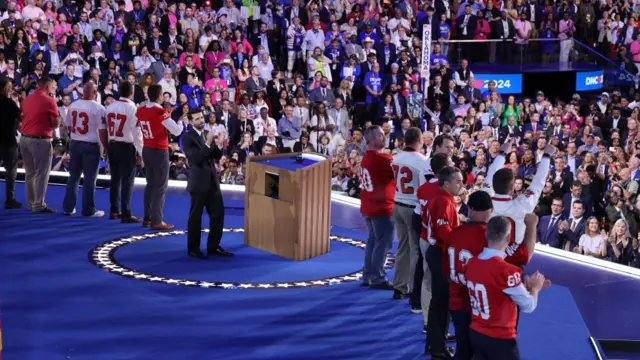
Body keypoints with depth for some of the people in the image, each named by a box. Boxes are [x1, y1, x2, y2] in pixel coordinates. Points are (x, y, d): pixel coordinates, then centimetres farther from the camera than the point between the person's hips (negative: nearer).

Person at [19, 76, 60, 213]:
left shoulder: (26, 100, 12)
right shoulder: (49, 101, -9)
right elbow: (56, 124, -7)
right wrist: (57, 116, 10)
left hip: (24, 138, 7)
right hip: (40, 140, -7)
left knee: (30, 173, 14)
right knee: (41, 174, -2)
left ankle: (31, 203, 19)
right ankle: (39, 205, -3)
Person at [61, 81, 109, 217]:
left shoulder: (73, 105, 5)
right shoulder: (98, 108, -13)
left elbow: (68, 126, 13)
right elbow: (102, 131, -15)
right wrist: (106, 148, -7)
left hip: (74, 144, 5)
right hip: (91, 145, -5)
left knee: (73, 176, 14)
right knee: (90, 178, 1)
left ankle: (68, 208, 15)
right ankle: (88, 210, 5)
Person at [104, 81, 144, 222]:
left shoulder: (110, 107, 5)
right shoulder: (132, 108, -14)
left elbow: (106, 129, 9)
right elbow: (137, 132, -14)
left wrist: (108, 147, 17)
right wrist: (140, 152, -6)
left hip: (112, 146, 6)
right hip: (127, 147, -6)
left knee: (115, 179, 15)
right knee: (127, 181, -3)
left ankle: (114, 211, 22)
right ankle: (126, 214, -4)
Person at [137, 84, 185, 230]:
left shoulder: (140, 111, 4)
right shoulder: (161, 112, -17)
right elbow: (177, 131, -15)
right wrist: (181, 119, 4)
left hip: (146, 150, 7)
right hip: (159, 151, -7)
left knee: (150, 184, 16)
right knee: (161, 186, -2)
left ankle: (147, 218, 18)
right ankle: (157, 221, -3)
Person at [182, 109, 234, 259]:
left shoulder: (207, 134, 12)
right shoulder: (187, 137, -10)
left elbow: (217, 156, 13)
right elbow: (196, 158, -20)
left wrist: (220, 146, -7)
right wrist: (208, 143, -24)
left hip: (212, 180, 7)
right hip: (198, 182, -7)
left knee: (218, 213, 8)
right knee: (196, 216, 0)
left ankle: (213, 246, 18)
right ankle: (193, 249, 9)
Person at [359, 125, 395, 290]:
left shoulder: (367, 157, 11)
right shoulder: (382, 159, -19)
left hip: (368, 207, 9)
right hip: (382, 207, -9)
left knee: (373, 240, 16)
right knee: (383, 242, -2)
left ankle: (368, 276, 20)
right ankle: (378, 279, 0)